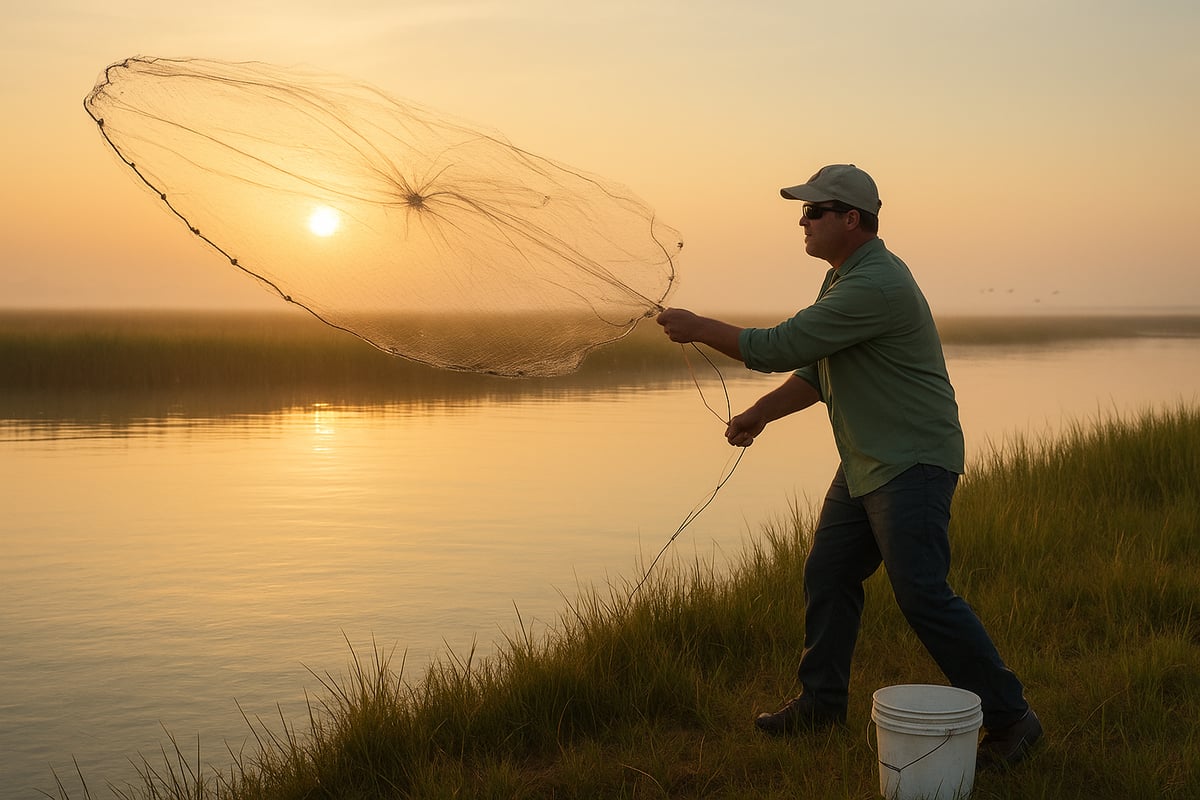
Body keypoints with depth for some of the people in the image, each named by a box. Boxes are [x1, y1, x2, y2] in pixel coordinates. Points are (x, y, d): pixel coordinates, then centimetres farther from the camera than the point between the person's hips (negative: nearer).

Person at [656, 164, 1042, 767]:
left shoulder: (875, 286, -22)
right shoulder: (843, 279, 14)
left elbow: (779, 348, -23)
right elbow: (817, 370, 22)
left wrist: (697, 328, -13)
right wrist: (760, 414, 16)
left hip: (912, 463, -10)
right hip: (864, 464, 10)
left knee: (922, 593, -12)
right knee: (827, 576, 13)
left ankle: (1010, 718, 0)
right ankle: (820, 702, 27)